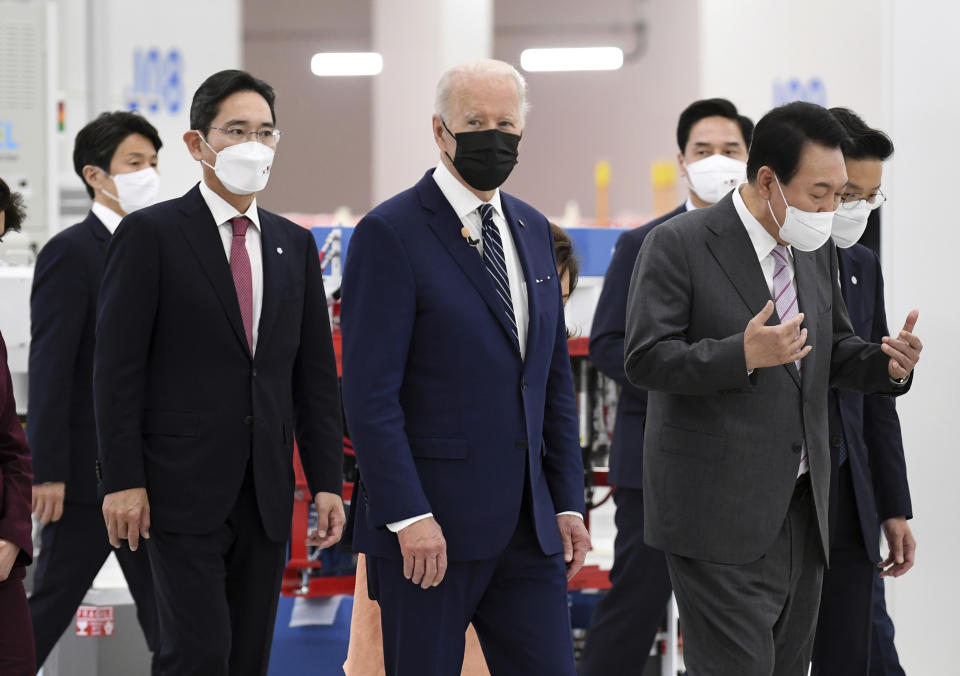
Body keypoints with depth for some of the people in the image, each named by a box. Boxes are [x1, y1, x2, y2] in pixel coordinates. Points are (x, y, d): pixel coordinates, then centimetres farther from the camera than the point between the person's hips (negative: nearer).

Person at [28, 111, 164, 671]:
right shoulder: (71, 253, -11)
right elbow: (50, 367, -15)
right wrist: (48, 472, -19)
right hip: (89, 471, -8)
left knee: (164, 604, 8)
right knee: (52, 604, 0)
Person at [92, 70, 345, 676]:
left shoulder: (294, 245, 13)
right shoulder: (151, 234, -3)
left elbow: (316, 373, 13)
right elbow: (118, 367, -7)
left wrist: (328, 482, 6)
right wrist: (122, 480, -13)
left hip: (267, 493, 5)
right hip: (183, 489, -5)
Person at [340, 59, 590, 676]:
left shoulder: (533, 231, 14)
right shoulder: (391, 233, -8)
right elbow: (370, 393, -13)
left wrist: (569, 502, 11)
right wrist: (409, 516, -19)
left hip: (528, 527, 6)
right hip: (428, 525, -6)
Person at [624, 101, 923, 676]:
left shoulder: (817, 251, 11)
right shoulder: (679, 245, -10)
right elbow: (646, 360, -14)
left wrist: (888, 364, -3)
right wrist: (744, 355, -28)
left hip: (802, 512, 7)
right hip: (719, 513, -7)